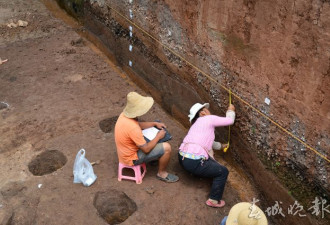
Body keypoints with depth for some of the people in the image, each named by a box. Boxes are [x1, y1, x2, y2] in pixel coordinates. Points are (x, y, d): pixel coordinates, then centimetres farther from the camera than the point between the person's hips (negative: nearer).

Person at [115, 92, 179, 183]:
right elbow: (146, 149, -26)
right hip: (132, 158, -9)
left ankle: (155, 158, 35)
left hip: (125, 151, 9)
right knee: (167, 148, -12)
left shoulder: (124, 115, -9)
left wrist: (155, 123, 3)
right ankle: (161, 173, 10)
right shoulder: (133, 128, -36)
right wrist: (158, 136, -12)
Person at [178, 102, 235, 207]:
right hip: (194, 162, -9)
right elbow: (230, 120, 5)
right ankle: (214, 200, 11)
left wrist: (220, 145, 46)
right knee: (223, 172, 6)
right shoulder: (209, 119, -2)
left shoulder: (196, 124, 23)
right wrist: (231, 111, 25)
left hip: (182, 157, 9)